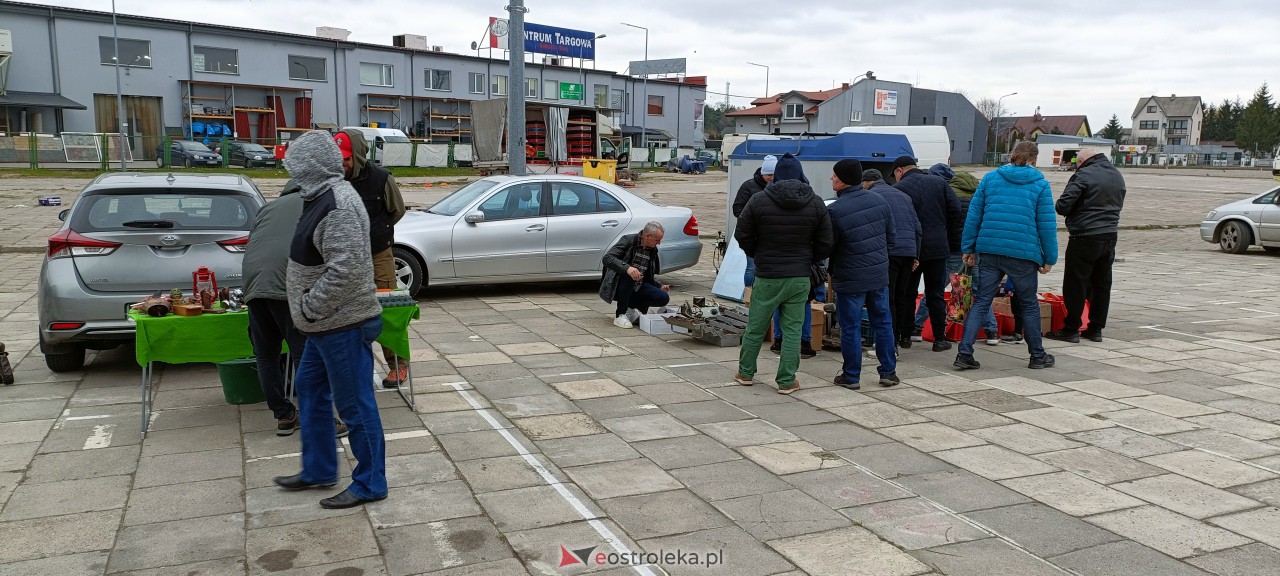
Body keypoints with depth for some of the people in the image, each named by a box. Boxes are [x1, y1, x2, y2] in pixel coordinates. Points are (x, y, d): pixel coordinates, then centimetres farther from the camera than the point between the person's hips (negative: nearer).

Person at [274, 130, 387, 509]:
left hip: (343, 326, -11)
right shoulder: (323, 197, 10)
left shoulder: (339, 204, -23)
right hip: (326, 324, 11)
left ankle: (370, 484, 14)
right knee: (310, 392, 21)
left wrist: (308, 307, -19)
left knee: (355, 405, 0)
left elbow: (344, 272, -29)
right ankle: (318, 470, 35)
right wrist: (308, 310, 14)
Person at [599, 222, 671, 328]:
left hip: (637, 288, 5)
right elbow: (606, 258, -25)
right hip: (617, 287, -5)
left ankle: (630, 309, 0)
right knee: (629, 274, -38)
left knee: (664, 298, -16)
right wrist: (626, 268, -40)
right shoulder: (628, 240, -12)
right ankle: (620, 315, -25)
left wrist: (660, 287, 2)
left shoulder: (653, 251, 8)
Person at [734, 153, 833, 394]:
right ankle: (787, 381, 9)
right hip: (800, 277, 1)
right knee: (792, 329, 7)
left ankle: (746, 372, 25)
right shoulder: (816, 203, -1)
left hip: (766, 276, -1)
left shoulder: (759, 200, -7)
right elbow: (825, 244, 0)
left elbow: (742, 235, -3)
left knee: (755, 327, 12)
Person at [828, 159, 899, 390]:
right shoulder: (880, 201, 2)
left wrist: (831, 273, 7)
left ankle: (851, 377, 13)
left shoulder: (835, 210, -17)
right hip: (879, 275, 6)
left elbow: (828, 247, -10)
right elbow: (892, 237, 8)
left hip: (850, 279, -5)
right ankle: (888, 372, 22)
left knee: (850, 328, 5)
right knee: (883, 323, 15)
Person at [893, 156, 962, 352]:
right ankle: (939, 339, 11)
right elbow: (955, 212, 3)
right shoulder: (939, 182, 6)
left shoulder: (899, 189, -6)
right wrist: (954, 243, 6)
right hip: (938, 248, 3)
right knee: (936, 295, 10)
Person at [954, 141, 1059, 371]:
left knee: (981, 302, 6)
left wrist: (969, 248, 12)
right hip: (1024, 253, -2)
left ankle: (964, 353, -2)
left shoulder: (990, 178, 8)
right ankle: (1037, 356, 25)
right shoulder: (1040, 184, 1)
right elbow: (1047, 224, 0)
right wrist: (1049, 258, 6)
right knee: (1029, 305, 13)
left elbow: (973, 215, 6)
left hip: (990, 250, 2)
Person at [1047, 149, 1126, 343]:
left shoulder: (1084, 175, -13)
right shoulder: (1118, 176, 13)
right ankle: (1096, 329, 19)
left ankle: (1071, 329, 3)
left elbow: (1063, 205, -17)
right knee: (1102, 284, 13)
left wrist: (1058, 206, 3)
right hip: (1110, 236, 8)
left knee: (1075, 284, -1)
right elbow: (1118, 205, 20)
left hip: (1084, 238, -8)